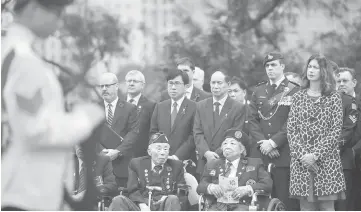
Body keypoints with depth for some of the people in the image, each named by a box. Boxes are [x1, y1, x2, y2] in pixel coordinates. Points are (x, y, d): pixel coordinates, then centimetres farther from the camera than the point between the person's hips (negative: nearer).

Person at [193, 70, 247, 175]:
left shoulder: (238, 108, 0)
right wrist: (206, 153, -11)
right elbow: (197, 133, 6)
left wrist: (218, 154, -14)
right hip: (204, 163, 3)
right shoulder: (201, 106, 12)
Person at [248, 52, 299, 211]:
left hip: (284, 155, -4)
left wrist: (273, 142, -13)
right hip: (260, 154, 4)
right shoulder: (258, 91, 16)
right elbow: (252, 119, 9)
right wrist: (262, 142, -6)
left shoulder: (294, 91, 1)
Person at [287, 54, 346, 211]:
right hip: (301, 161, 2)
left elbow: (336, 130, -4)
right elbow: (291, 129, 5)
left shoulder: (334, 98, 3)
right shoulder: (298, 97, 10)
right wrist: (301, 154, -10)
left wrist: (316, 154, -13)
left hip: (326, 160, -2)